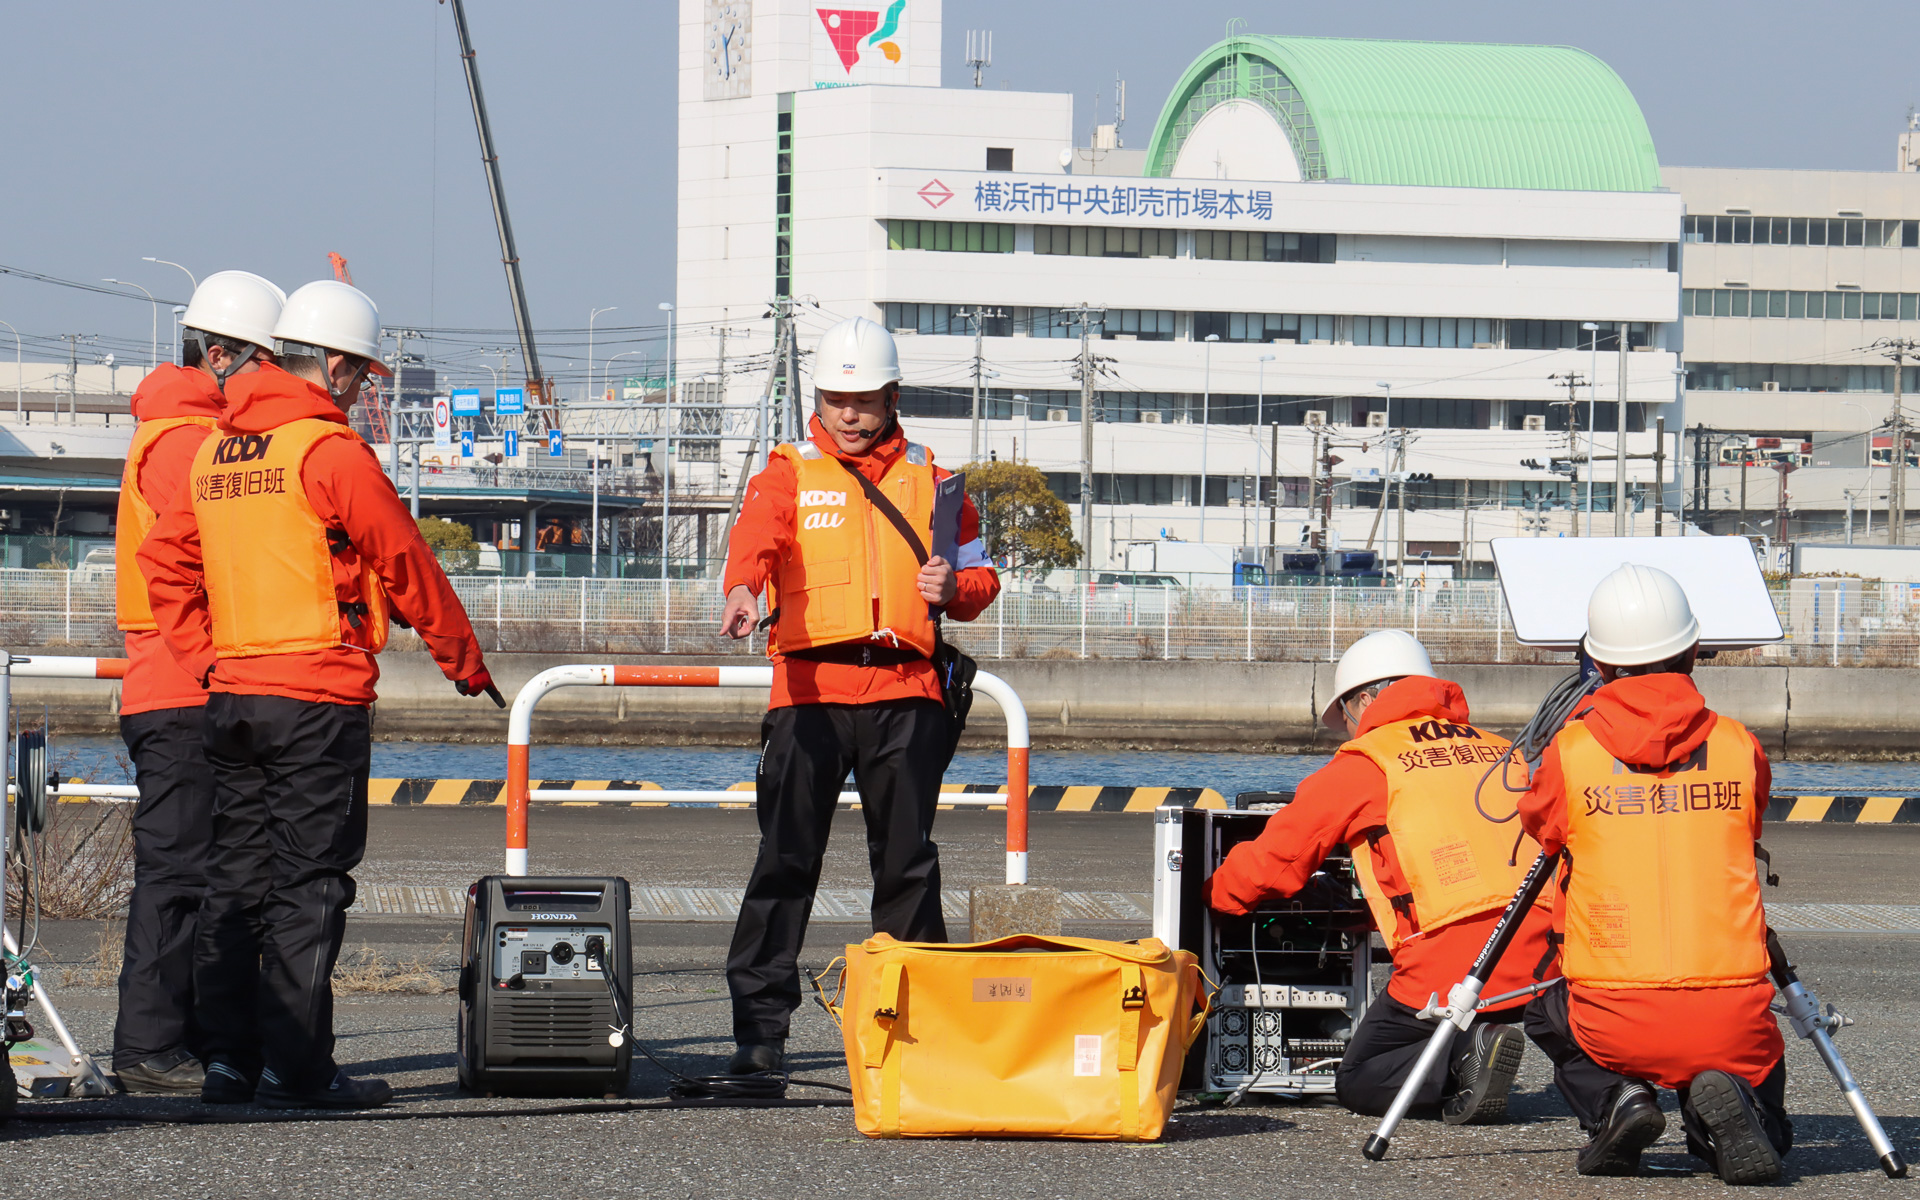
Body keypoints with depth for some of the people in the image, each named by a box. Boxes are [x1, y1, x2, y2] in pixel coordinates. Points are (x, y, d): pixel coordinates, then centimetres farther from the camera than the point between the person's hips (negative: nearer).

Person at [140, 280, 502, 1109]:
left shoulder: (215, 451, 12)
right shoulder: (331, 450, -10)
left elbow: (165, 563, 15)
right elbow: (405, 567, -5)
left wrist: (207, 662, 14)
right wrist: (468, 666, 5)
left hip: (230, 694, 7)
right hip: (317, 698, -7)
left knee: (235, 880, 10)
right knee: (308, 883, -5)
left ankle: (229, 1060, 11)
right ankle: (295, 1067, -6)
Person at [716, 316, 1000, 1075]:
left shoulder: (928, 480, 15)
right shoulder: (787, 475, 7)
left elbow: (980, 573, 21)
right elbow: (755, 539, -14)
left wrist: (954, 588, -4)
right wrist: (743, 592, -36)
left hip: (905, 693, 2)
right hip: (810, 687, -2)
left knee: (907, 862, 4)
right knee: (786, 858, -7)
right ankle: (760, 1025, -6)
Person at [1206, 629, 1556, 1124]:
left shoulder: (1364, 764, 5)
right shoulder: (1499, 750, 20)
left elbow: (1275, 860, 11)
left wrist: (1213, 894, 33)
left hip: (1447, 970, -6)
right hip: (1537, 966, 6)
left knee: (1358, 1082, 12)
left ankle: (1467, 1061, -15)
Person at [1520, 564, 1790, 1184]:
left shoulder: (1571, 752, -1)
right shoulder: (1740, 749, 3)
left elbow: (1538, 823, 22)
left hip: (1616, 1022, 0)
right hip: (1731, 1016, 0)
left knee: (1547, 1011, 33)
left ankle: (1611, 1101, 3)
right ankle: (1723, 1104, -7)